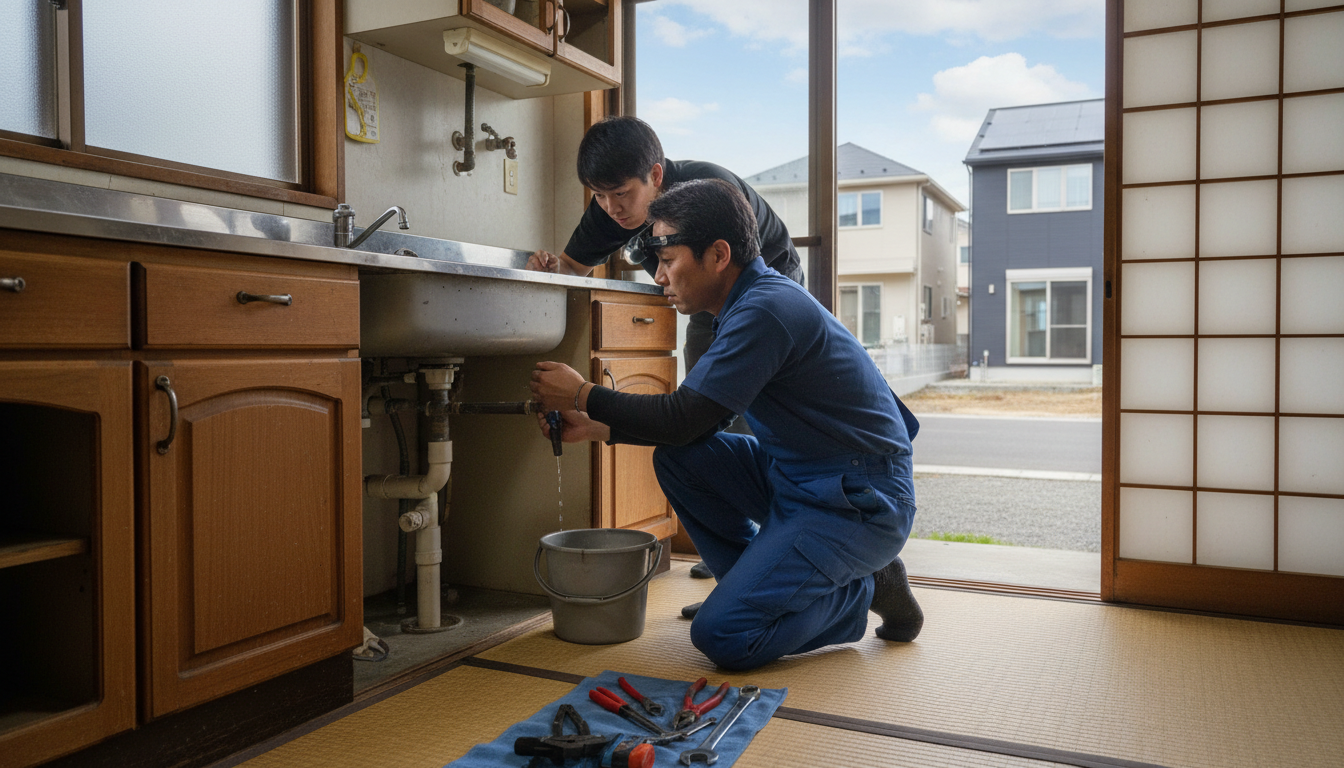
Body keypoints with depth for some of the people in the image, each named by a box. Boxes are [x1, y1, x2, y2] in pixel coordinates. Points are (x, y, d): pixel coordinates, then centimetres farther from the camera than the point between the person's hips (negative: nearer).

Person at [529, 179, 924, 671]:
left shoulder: (766, 309, -21)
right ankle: (757, 582, 10)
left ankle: (864, 591, 3)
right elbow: (699, 424, 13)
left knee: (722, 636, -17)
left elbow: (682, 418, -21)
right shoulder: (751, 302, 10)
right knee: (676, 459, 1)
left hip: (859, 502, -9)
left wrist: (582, 394, -8)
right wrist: (595, 427, 9)